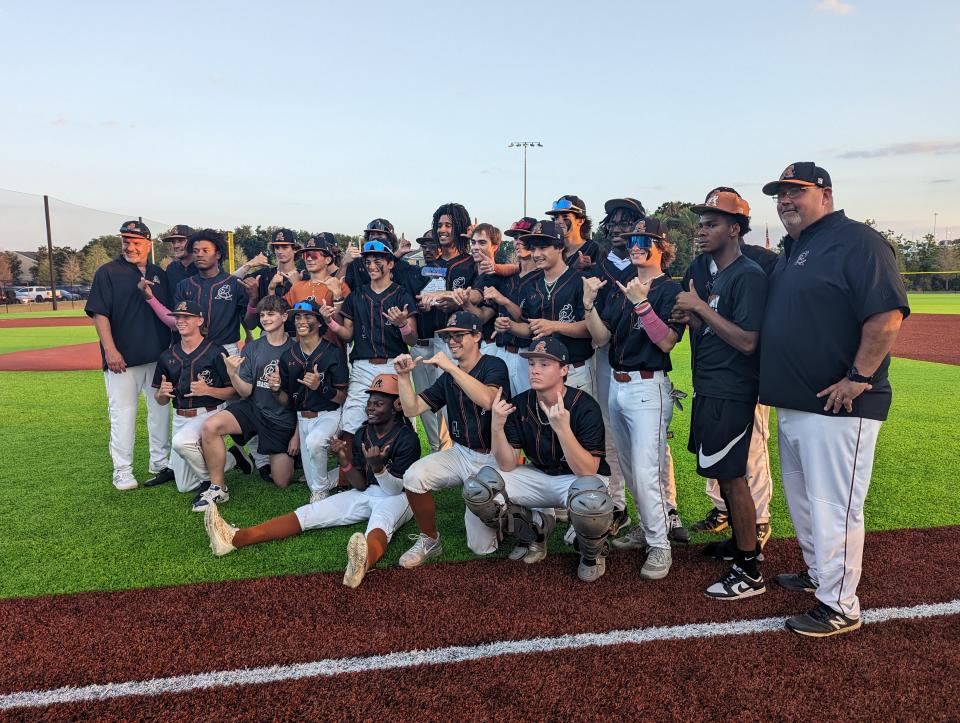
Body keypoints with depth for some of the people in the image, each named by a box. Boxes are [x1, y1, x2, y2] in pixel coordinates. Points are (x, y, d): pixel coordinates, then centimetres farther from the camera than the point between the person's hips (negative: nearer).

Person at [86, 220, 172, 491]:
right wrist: (110, 350, -16)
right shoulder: (108, 272, -1)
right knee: (123, 413, -3)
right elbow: (99, 313, -7)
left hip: (159, 356, 5)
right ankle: (122, 471, 5)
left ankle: (161, 461, 24)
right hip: (122, 359, -5)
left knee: (160, 409, 11)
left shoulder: (160, 274, 12)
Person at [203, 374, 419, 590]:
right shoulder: (362, 434, 4)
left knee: (380, 523, -42)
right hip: (366, 493, 7)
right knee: (308, 513, -11)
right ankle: (234, 539, -25)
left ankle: (364, 562, -79)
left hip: (397, 497, -7)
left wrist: (377, 465, -36)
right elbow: (360, 485, 0)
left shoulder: (407, 438, -14)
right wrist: (344, 460, -18)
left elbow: (395, 489, -17)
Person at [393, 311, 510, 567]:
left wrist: (451, 367, -29)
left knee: (482, 546, -9)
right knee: (414, 476, -24)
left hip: (493, 458, -5)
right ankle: (429, 541, -1)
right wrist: (404, 376, -9)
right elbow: (412, 409, 5)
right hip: (460, 453, 5)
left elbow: (487, 400, -29)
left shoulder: (493, 365, -8)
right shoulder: (448, 376, 9)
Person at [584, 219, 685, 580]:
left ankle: (660, 546, 6)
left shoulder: (670, 289, -6)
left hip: (648, 387, -7)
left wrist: (641, 302, -25)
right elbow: (601, 338, 4)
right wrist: (589, 302, -9)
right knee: (630, 468, 16)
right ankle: (648, 527, 32)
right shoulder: (620, 287, 11)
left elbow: (667, 341, -18)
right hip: (616, 384, 7)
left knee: (645, 473, -9)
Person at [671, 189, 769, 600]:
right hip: (707, 389, 9)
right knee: (723, 474, 18)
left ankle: (749, 572, 6)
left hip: (731, 393, -9)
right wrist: (690, 316, -3)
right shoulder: (706, 271, 13)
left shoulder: (749, 275, -15)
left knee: (731, 476, -4)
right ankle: (740, 541, 35)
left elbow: (747, 341, -23)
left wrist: (701, 307, -20)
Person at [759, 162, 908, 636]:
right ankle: (818, 574, 38)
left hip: (838, 405, -10)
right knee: (801, 500, 20)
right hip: (791, 404, 10)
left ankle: (840, 607, 9)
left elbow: (888, 314, -21)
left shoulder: (856, 241, -12)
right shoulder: (791, 252, 17)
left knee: (833, 506, -3)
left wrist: (858, 377, -23)